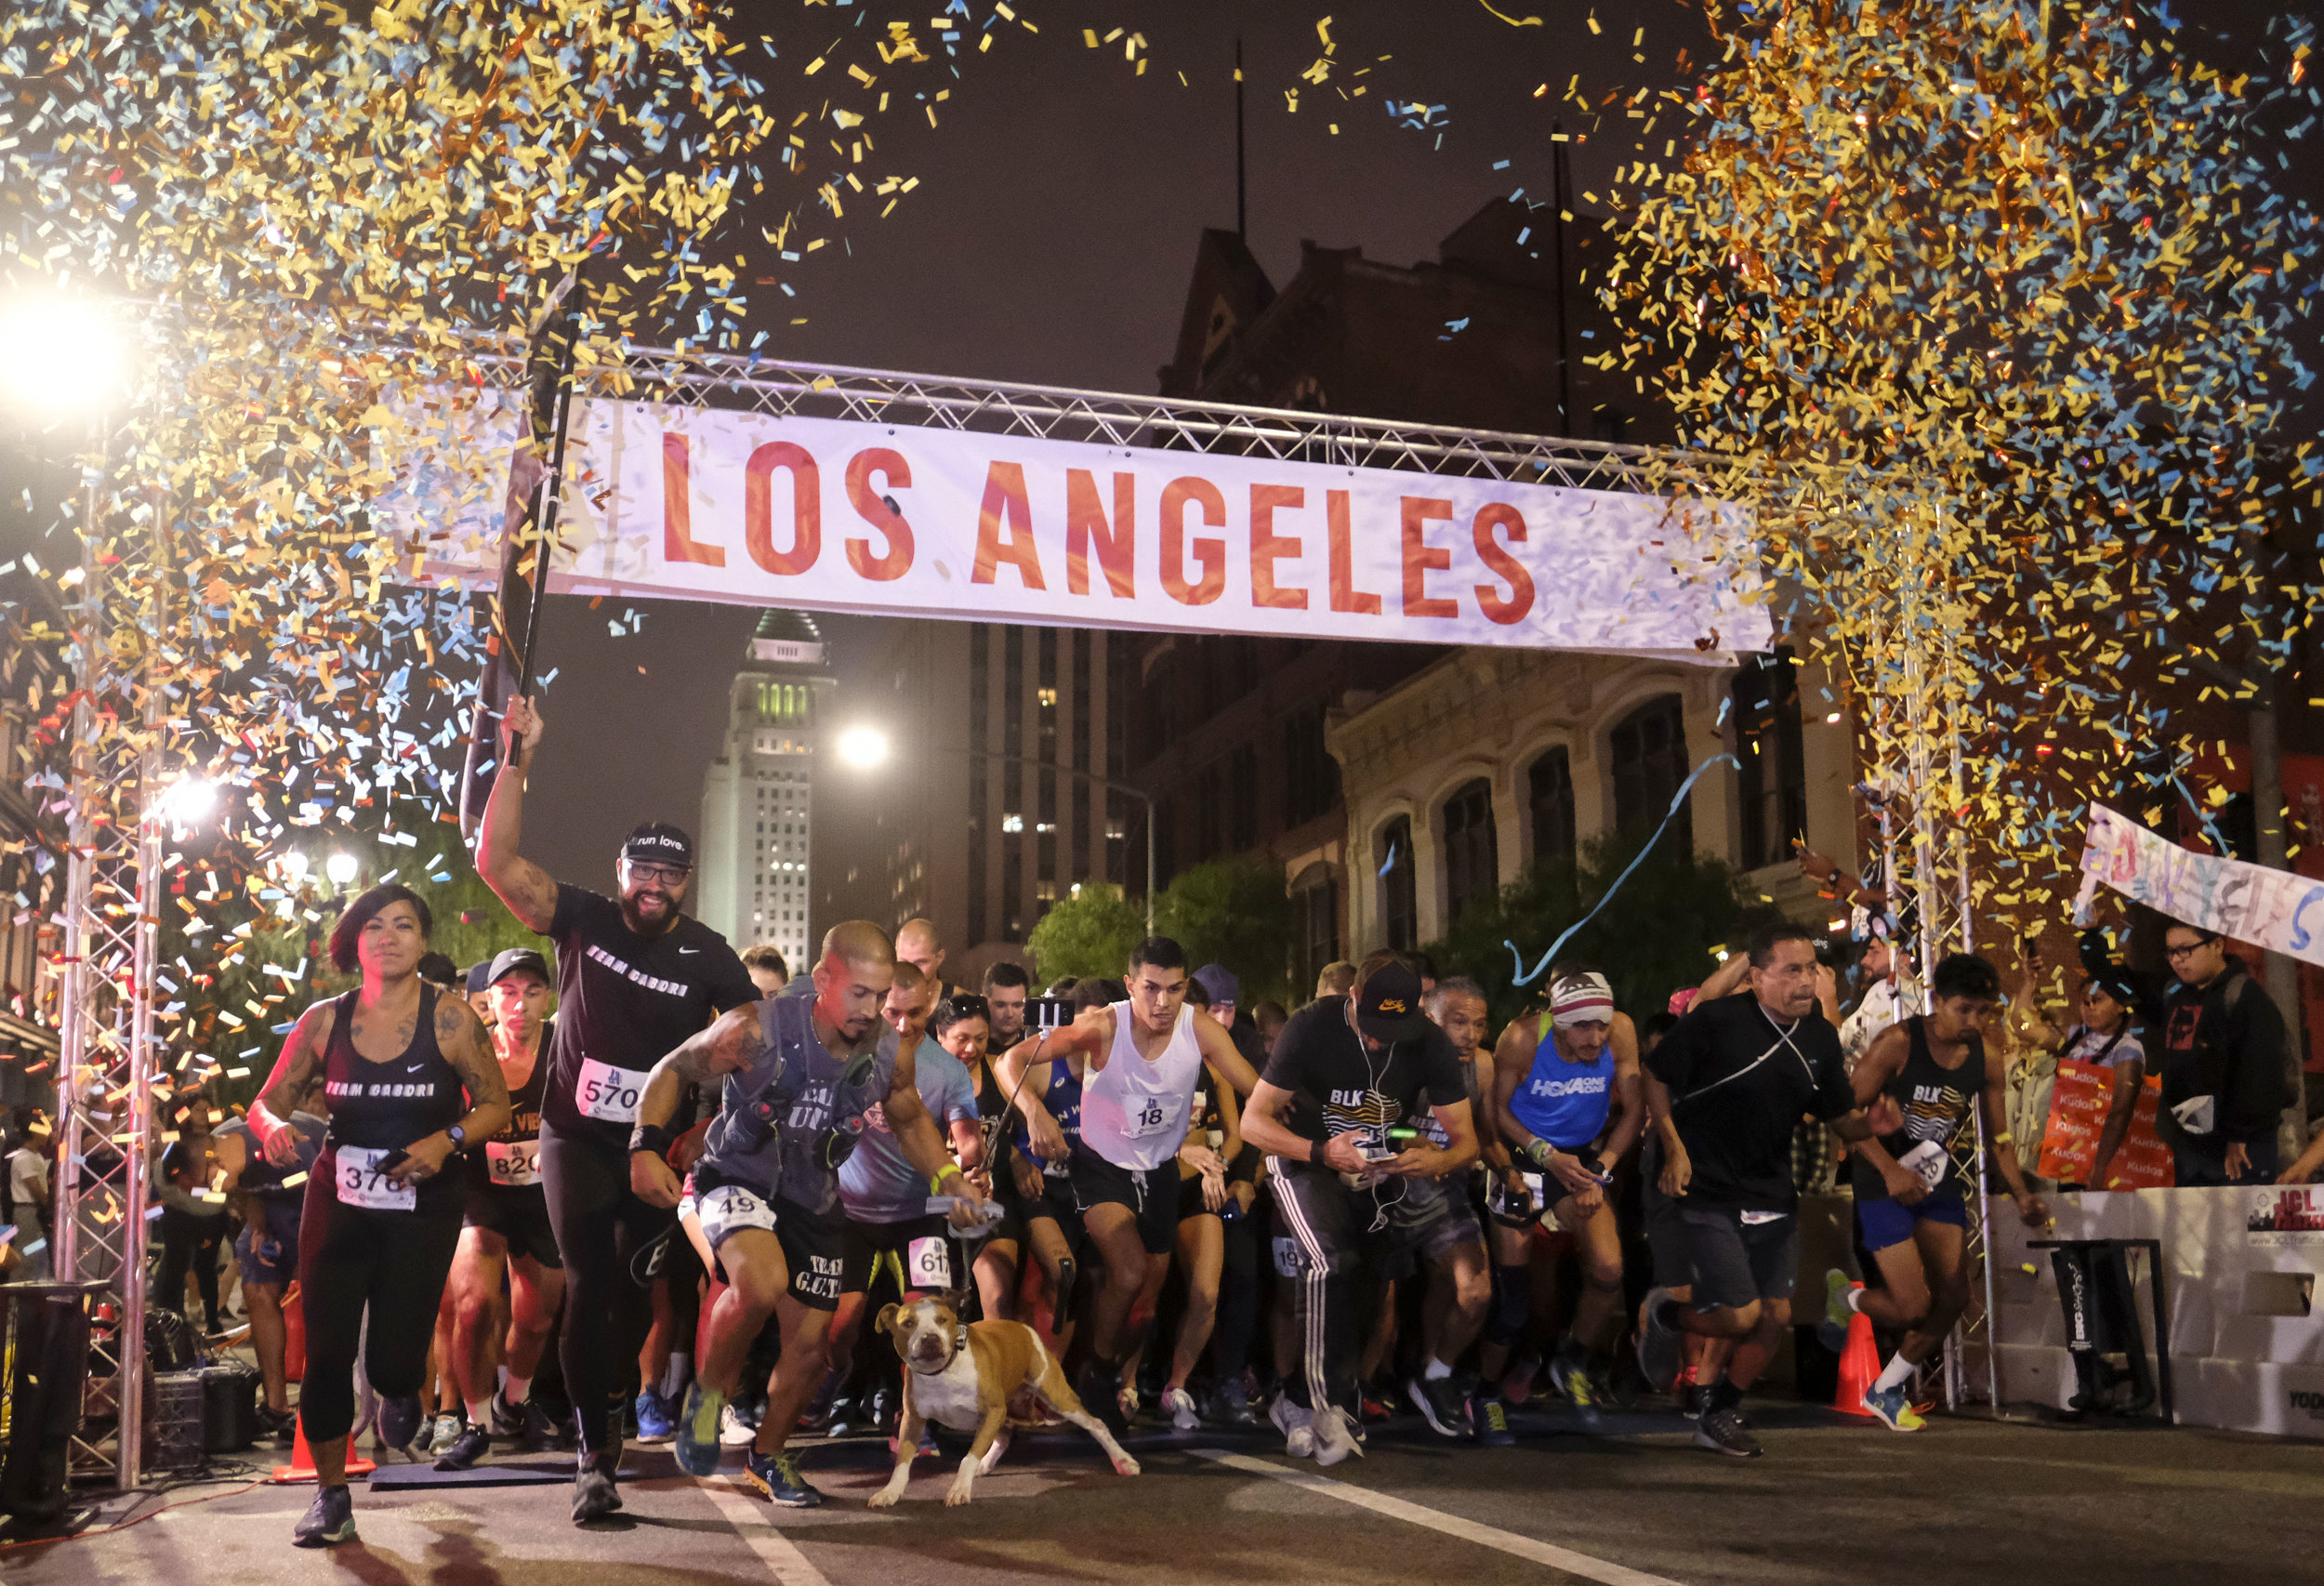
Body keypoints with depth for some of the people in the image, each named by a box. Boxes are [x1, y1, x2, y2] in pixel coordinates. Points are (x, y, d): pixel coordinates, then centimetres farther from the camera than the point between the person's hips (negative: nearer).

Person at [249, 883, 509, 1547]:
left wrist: (447, 1140, -19)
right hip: (337, 1201, 2)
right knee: (326, 1350, -3)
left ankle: (399, 1393, 38)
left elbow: (495, 1105, -1)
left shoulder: (450, 1017, -7)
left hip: (423, 1206, -2)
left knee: (392, 1361, -2)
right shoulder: (324, 1020, -1)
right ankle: (331, 1496, 14)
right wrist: (275, 1127, -19)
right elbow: (266, 1102, 5)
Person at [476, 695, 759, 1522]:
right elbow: (496, 860, -12)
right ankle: (595, 1454, -2)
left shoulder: (706, 954, -2)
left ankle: (610, 1413, 29)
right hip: (577, 1136, -1)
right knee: (588, 1284, -7)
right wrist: (516, 759, -19)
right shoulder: (582, 919, -3)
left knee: (638, 1288, 3)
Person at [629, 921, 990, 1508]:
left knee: (810, 1342, 8)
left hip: (813, 1201, 5)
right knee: (762, 1283, -34)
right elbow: (674, 1070, -12)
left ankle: (769, 1454, 37)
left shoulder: (893, 1057, -13)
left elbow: (910, 1120, 9)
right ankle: (708, 1393, -4)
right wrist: (647, 1145, -26)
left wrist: (948, 1179, -5)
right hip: (737, 1179, -4)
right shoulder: (757, 1031, -25)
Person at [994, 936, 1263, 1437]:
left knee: (1149, 1291, 11)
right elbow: (1010, 1062, -24)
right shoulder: (1105, 1026, -24)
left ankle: (1122, 1386, 39)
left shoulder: (1200, 1029, -18)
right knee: (1130, 1273, -24)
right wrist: (1035, 1111, -43)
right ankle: (1096, 1379, 2)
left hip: (1160, 1170, 4)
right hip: (1101, 1164, -4)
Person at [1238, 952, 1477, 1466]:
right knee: (1332, 1261, -28)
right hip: (1306, 1159, -3)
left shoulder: (1431, 1044, -13)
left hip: (1380, 1170, 4)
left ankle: (1299, 1401, 16)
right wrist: (1322, 1152, -36)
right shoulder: (1311, 1028, -22)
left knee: (1365, 1294, -6)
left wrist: (1436, 1160, -34)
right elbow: (1253, 1121, -19)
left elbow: (1465, 1139, -9)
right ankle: (1329, 1404, -18)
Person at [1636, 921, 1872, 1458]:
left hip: (1773, 1197, 6)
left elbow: (1841, 1118, 9)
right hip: (1709, 1194, -6)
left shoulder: (1821, 1037, 2)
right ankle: (1664, 1315, 23)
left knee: (1776, 1316, 5)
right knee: (1740, 1317, -11)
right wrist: (1674, 1147, -14)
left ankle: (1719, 1417, 26)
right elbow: (1656, 1077, -5)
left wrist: (1870, 1124, -14)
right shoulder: (1714, 1020, -15)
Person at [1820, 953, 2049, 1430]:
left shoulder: (1986, 1060, -2)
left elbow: (1999, 1138, 5)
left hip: (1940, 1181, 6)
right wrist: (1889, 1169, -27)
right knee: (1913, 1308, -12)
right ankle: (1842, 1296, 22)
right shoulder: (1897, 1043, -18)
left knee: (1953, 1297, 4)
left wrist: (2022, 1196, -10)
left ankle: (1887, 1390, 25)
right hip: (1883, 1182, -6)